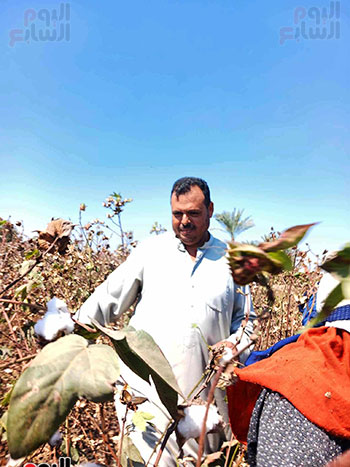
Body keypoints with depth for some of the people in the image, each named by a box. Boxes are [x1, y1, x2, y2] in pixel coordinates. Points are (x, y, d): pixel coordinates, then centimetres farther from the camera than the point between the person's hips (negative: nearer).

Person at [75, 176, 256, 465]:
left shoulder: (230, 260, 7)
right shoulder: (150, 251, 4)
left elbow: (246, 317, 15)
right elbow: (109, 299, 6)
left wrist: (235, 343, -4)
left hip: (204, 389, 2)